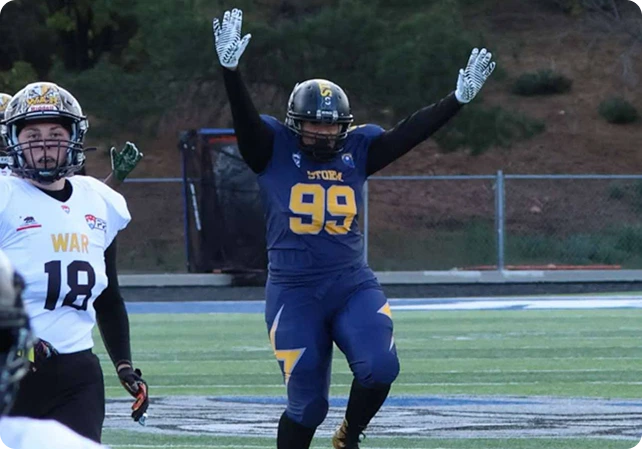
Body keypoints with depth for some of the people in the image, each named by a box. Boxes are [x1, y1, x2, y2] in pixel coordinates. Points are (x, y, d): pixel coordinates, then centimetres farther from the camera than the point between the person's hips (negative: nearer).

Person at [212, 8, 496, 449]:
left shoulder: (357, 150, 8)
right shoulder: (275, 149, -1)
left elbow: (410, 133, 2)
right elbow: (245, 117, -16)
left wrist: (458, 98, -8)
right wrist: (231, 71, -34)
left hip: (354, 285, 3)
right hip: (294, 292, -2)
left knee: (380, 367, -20)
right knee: (307, 403, -1)